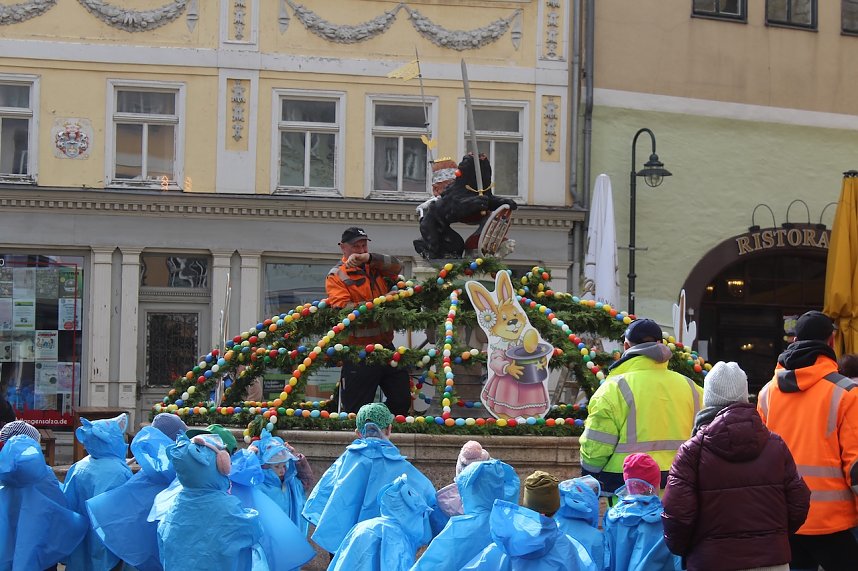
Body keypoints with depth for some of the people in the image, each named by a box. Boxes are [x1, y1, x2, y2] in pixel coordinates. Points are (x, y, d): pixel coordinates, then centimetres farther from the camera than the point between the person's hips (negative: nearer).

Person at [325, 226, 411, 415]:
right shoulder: (336, 275, -1)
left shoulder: (375, 268, 14)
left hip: (386, 347, 5)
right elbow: (343, 307, -15)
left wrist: (368, 257, -17)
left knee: (402, 400, 10)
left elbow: (396, 266, -5)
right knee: (356, 408, -1)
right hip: (358, 353, -5)